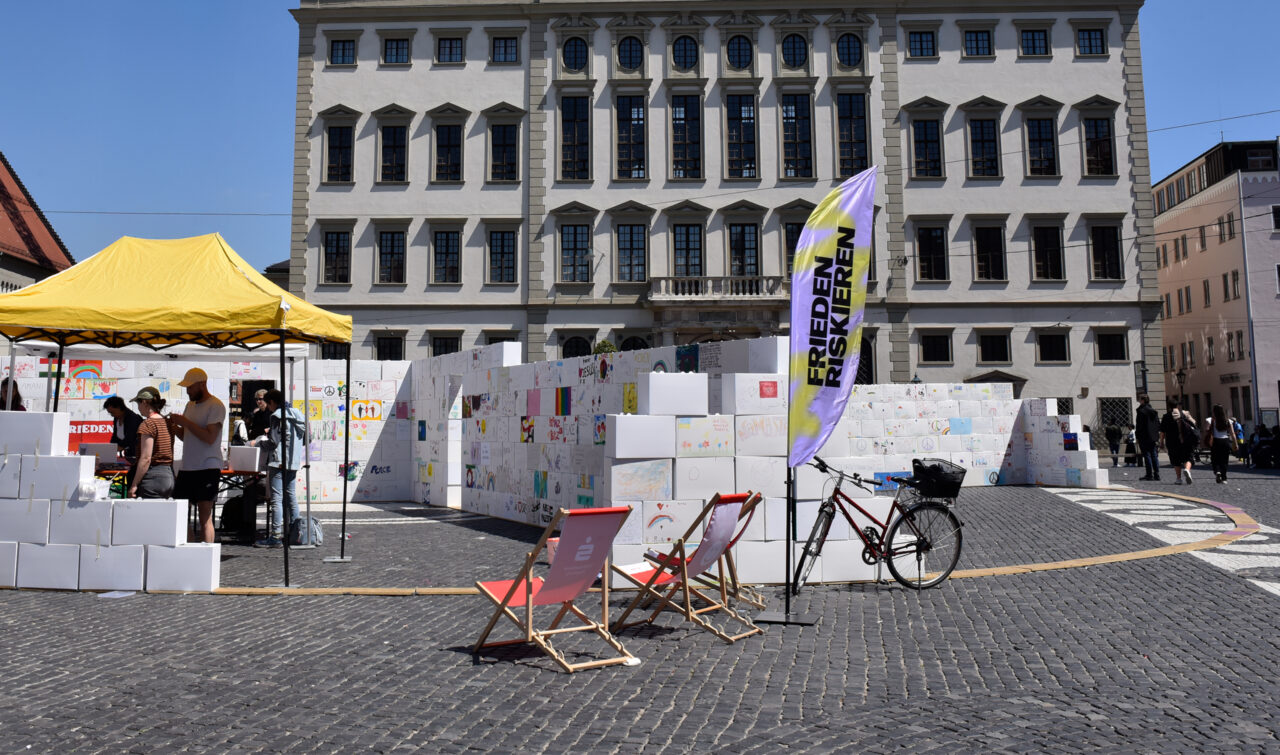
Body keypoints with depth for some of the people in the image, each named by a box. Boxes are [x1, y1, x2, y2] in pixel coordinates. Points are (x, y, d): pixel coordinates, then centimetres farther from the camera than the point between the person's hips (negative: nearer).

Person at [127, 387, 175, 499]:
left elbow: (146, 458, -17)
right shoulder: (167, 423, 12)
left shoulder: (148, 424, -12)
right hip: (169, 476, 8)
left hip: (153, 477, -8)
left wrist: (134, 485, -13)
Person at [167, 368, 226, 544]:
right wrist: (174, 427, 3)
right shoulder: (190, 405, 17)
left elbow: (210, 437, -18)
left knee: (205, 518, -6)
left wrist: (185, 421, -16)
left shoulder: (215, 406, -8)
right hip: (187, 468, 8)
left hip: (208, 469, -8)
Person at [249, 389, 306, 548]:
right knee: (290, 496, 14)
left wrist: (257, 443, 3)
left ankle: (276, 536, -10)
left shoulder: (277, 416, -10)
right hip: (294, 462, 9)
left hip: (279, 462, -9)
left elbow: (274, 442, -15)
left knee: (276, 498, -8)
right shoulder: (296, 414, 15)